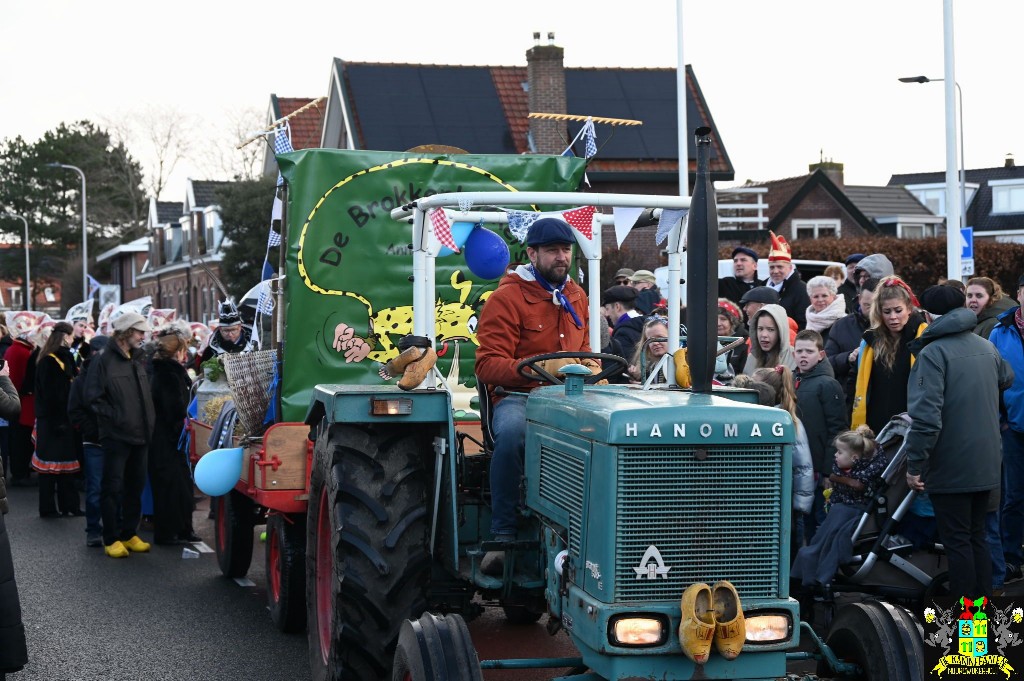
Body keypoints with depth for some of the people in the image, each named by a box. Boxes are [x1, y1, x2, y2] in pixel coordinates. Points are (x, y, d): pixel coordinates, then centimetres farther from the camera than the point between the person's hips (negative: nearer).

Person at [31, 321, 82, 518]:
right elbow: (51, 394, -19)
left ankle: (68, 505, 16)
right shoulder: (49, 362, -15)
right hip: (53, 420, -9)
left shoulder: (63, 358, 12)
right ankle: (47, 508, 5)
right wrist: (57, 422, -21)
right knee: (51, 464, -1)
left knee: (65, 463, 11)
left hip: (64, 419, 9)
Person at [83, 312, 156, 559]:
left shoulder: (138, 361, 15)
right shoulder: (105, 361, -8)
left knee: (135, 487, 12)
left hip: (140, 435, 7)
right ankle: (111, 539, 4)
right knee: (113, 488, -1)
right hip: (116, 435, -7)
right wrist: (115, 417, -15)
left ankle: (129, 533, 22)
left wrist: (148, 421, 11)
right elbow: (94, 397, -12)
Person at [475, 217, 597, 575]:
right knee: (512, 432, -41)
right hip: (517, 396, -5)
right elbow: (487, 366, -9)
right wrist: (539, 368, -23)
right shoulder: (507, 297, -3)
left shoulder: (576, 297, 18)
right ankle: (503, 537, -33)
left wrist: (588, 366, 7)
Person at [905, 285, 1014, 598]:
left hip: (950, 467, -7)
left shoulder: (933, 353, -15)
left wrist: (914, 464, -16)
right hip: (986, 464, 7)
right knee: (977, 537, 16)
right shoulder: (987, 347, 8)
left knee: (957, 541, -1)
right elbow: (1007, 379, 30)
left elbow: (926, 416, -23)